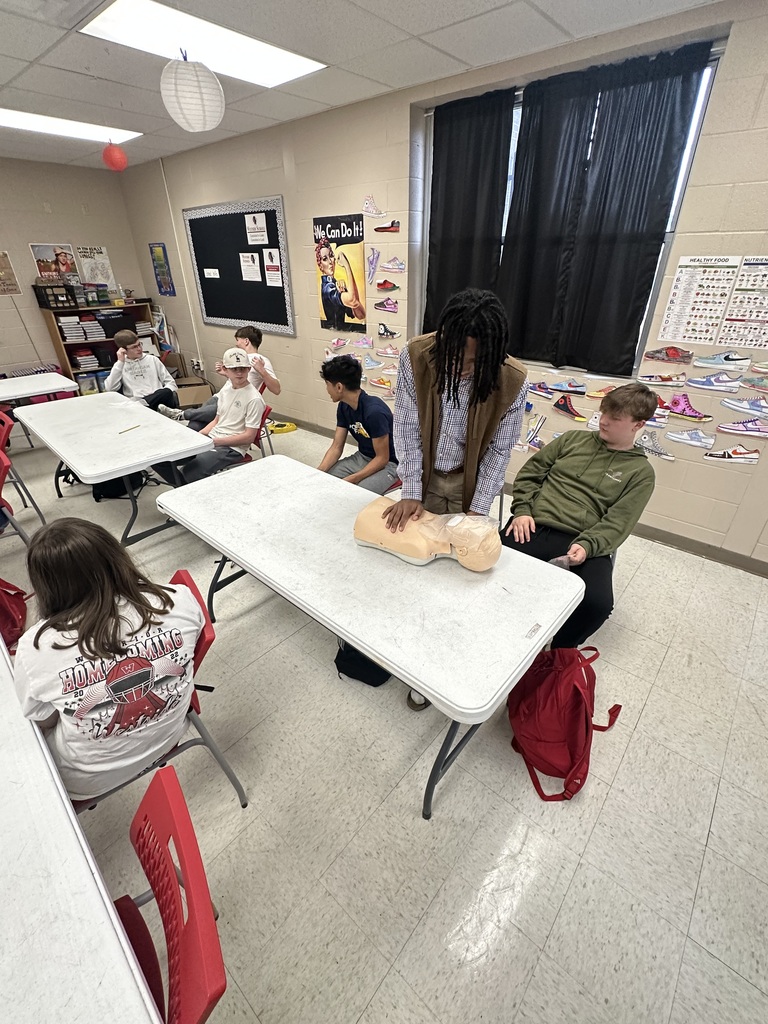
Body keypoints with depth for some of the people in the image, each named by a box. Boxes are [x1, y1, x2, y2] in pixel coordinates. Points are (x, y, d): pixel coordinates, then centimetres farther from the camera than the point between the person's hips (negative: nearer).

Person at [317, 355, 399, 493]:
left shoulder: (374, 411, -28)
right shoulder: (343, 406, -4)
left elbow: (382, 458, -22)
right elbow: (336, 447, 0)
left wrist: (351, 480, -27)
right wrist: (318, 472, -16)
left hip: (388, 464, -7)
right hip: (361, 457, 7)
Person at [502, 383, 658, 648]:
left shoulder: (641, 472, 11)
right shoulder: (574, 438, 18)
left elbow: (617, 522, 0)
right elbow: (530, 472, 16)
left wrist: (587, 546, -19)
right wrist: (522, 510, 0)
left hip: (582, 543, -1)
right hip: (533, 527, 2)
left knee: (598, 603, -28)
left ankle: (560, 650, 4)